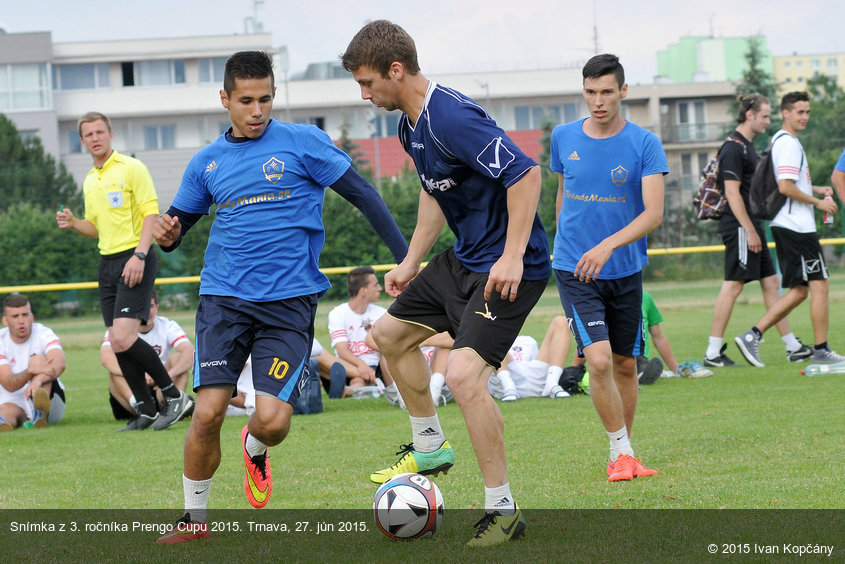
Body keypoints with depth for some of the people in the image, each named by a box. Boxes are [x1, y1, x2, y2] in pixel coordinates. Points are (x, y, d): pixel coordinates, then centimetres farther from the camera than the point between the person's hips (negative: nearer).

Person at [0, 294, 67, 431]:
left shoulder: (43, 334, -6)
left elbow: (59, 364, -29)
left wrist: (38, 379, -51)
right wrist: (30, 371, -40)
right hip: (14, 402, 0)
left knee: (37, 359, -25)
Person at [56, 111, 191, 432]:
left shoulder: (131, 168, -6)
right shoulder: (89, 181, 17)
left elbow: (151, 213, -11)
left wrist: (139, 255, -21)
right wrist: (73, 223, 4)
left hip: (134, 261, -8)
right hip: (107, 262, 8)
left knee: (124, 338, -18)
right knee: (117, 344, 2)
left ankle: (174, 396, -5)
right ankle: (147, 412, 10)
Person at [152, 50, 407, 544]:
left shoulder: (303, 142, 0)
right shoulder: (207, 162, 10)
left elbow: (362, 194, 1)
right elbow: (177, 224, 19)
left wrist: (407, 260, -5)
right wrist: (167, 233, -7)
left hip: (290, 301, -2)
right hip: (224, 299, 2)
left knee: (273, 419, -14)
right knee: (208, 411, -12)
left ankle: (255, 449, 24)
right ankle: (194, 517, 9)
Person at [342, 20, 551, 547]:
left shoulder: (451, 118, -26)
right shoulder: (411, 125, 7)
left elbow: (526, 174, -29)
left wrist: (512, 257, -31)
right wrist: (411, 261, 22)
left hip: (508, 269, -11)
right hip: (463, 260, 11)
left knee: (463, 374, -23)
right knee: (391, 333, 22)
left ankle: (503, 509, -11)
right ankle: (430, 448, 39)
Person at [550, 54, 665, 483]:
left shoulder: (644, 144, -7)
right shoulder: (564, 138, 0)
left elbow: (653, 213, -16)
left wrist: (608, 245, -30)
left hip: (625, 270, 1)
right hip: (574, 270, -1)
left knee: (625, 365, 10)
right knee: (599, 361, -16)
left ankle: (623, 454, 27)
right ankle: (621, 452, -2)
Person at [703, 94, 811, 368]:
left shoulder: (747, 146, 17)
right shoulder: (733, 148, -14)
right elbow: (732, 193, -19)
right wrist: (750, 231, -21)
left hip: (751, 226, 10)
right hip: (739, 227, -10)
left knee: (771, 283, 10)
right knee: (733, 286, -8)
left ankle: (792, 346, 13)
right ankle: (713, 352, -4)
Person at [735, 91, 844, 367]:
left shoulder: (781, 140, 19)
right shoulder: (788, 143, -13)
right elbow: (786, 187, -22)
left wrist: (815, 189, 20)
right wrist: (817, 202, -12)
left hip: (786, 227, 10)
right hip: (798, 227, -10)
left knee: (799, 290, 10)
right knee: (819, 285, -5)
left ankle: (752, 336, 3)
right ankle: (821, 350, 0)